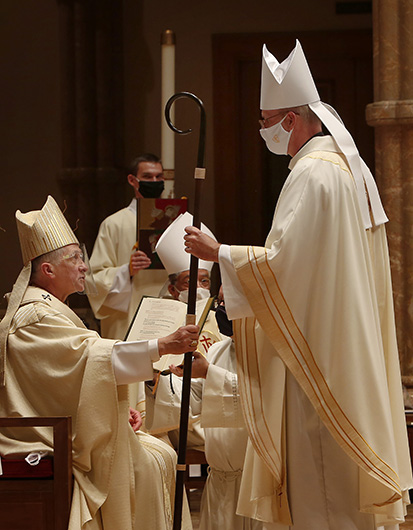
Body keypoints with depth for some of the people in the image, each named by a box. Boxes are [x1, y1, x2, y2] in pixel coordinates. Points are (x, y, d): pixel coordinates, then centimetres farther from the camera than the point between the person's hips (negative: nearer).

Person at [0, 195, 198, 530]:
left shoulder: (51, 311, 19)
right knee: (144, 465, -14)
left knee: (160, 455, 2)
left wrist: (116, 411, 6)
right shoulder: (36, 318, -16)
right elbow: (94, 354, -29)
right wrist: (163, 346, -33)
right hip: (45, 446, -10)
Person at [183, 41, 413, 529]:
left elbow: (282, 261, -22)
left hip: (316, 342, -10)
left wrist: (219, 254, -14)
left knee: (317, 464, -4)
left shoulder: (311, 174, -18)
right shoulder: (349, 165, 13)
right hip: (348, 338, 10)